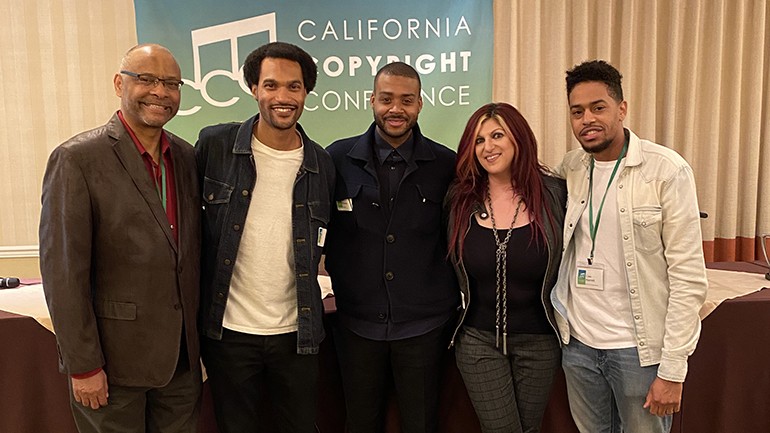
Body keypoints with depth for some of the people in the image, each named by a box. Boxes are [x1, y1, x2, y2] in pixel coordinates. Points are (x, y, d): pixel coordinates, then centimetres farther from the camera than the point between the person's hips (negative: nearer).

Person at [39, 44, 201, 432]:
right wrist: (82, 365, -13)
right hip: (113, 357, -5)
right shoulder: (77, 159, -12)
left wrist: (198, 337, 11)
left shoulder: (187, 156, 6)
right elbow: (63, 271, -13)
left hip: (182, 356, 5)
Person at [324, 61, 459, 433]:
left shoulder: (445, 164, -3)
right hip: (357, 321, 1)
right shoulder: (339, 158, -3)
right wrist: (340, 280, 0)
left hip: (423, 324, 0)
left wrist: (448, 297, 1)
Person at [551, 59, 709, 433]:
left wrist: (673, 369, -14)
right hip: (578, 343, 4)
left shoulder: (666, 171, -12)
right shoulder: (569, 168, 1)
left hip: (639, 348, -4)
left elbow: (688, 278, -13)